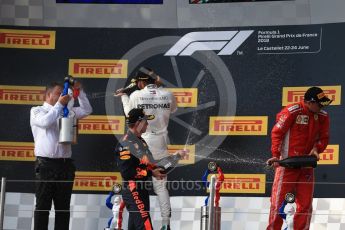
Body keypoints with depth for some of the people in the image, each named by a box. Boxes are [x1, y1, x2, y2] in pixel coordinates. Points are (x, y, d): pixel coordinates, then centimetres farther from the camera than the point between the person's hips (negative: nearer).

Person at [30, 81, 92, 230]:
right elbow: (45, 121, -16)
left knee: (63, 206, 5)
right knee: (43, 205, -4)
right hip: (46, 164, -5)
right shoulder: (37, 111, 4)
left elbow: (87, 111, 15)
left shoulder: (66, 111, 17)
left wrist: (80, 92, 6)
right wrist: (59, 104, -10)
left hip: (65, 164, 5)